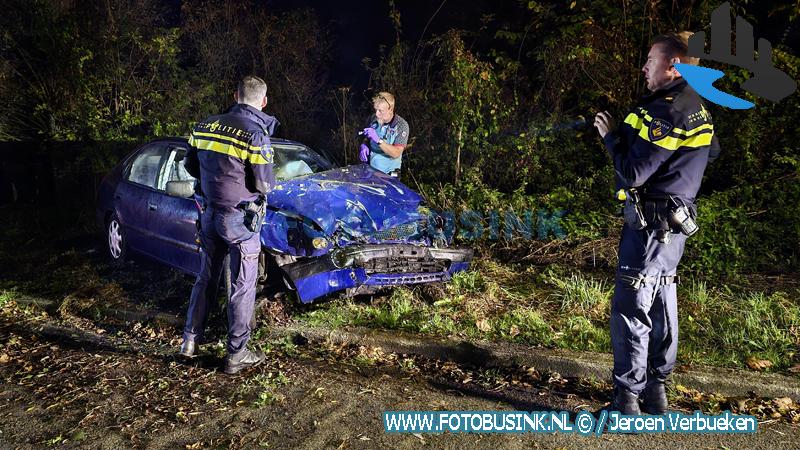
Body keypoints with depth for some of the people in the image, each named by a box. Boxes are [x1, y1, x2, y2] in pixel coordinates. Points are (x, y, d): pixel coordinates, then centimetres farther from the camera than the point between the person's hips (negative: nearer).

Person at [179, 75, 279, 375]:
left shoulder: (205, 125, 4)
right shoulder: (255, 133, -17)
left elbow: (191, 166, 13)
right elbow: (264, 185, -15)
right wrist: (261, 183, 7)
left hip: (209, 213, 6)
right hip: (239, 218, -6)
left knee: (206, 278, 21)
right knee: (242, 286, 4)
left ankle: (190, 339, 30)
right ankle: (237, 354, 13)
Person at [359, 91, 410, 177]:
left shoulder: (401, 125, -11)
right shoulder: (373, 119, 3)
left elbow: (396, 153, -17)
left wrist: (378, 140, -26)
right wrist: (364, 146, -4)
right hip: (369, 170, 4)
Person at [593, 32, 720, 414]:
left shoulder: (666, 110, -18)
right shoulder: (694, 108, 13)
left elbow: (633, 172, -22)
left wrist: (611, 135, -5)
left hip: (652, 223, -10)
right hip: (674, 224, 10)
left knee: (630, 309, -6)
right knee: (661, 305, 14)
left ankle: (627, 399, 1)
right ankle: (655, 391, 24)